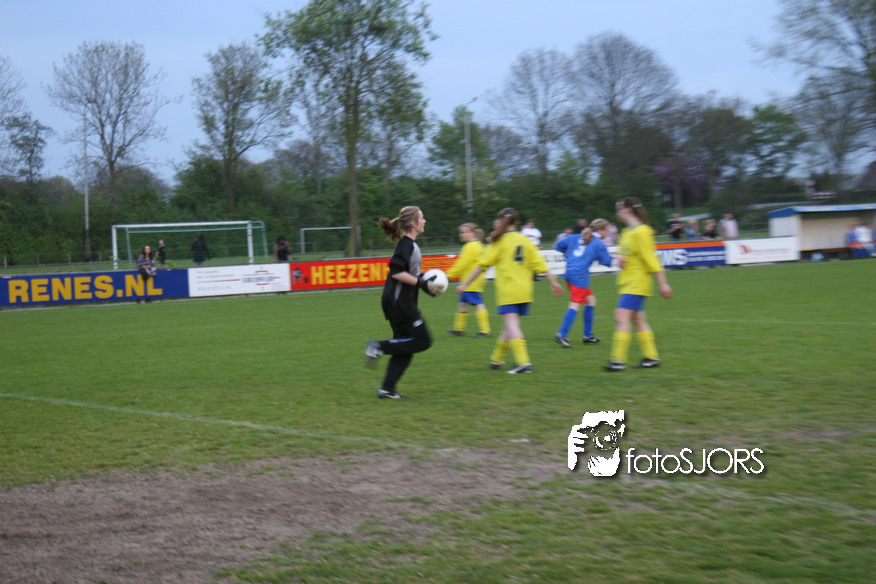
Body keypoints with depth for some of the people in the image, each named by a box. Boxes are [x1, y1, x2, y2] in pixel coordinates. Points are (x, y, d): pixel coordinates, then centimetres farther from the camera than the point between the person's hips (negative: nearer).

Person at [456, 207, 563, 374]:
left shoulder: (499, 241, -1)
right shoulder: (525, 241, 12)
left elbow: (482, 265, -1)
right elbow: (541, 264, 7)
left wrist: (465, 284, 3)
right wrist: (554, 283, 10)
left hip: (507, 291, -6)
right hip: (524, 291, 6)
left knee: (511, 325, -12)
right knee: (508, 327, 16)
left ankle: (523, 362, -25)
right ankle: (497, 358, 28)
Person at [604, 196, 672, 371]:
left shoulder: (641, 232, -14)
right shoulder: (627, 232, 14)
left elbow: (651, 258, -16)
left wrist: (663, 283, -15)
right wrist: (620, 259, 0)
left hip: (636, 283, -10)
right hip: (627, 283, 10)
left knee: (622, 318, -16)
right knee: (638, 320, 11)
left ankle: (618, 360, -18)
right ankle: (651, 357, 16)